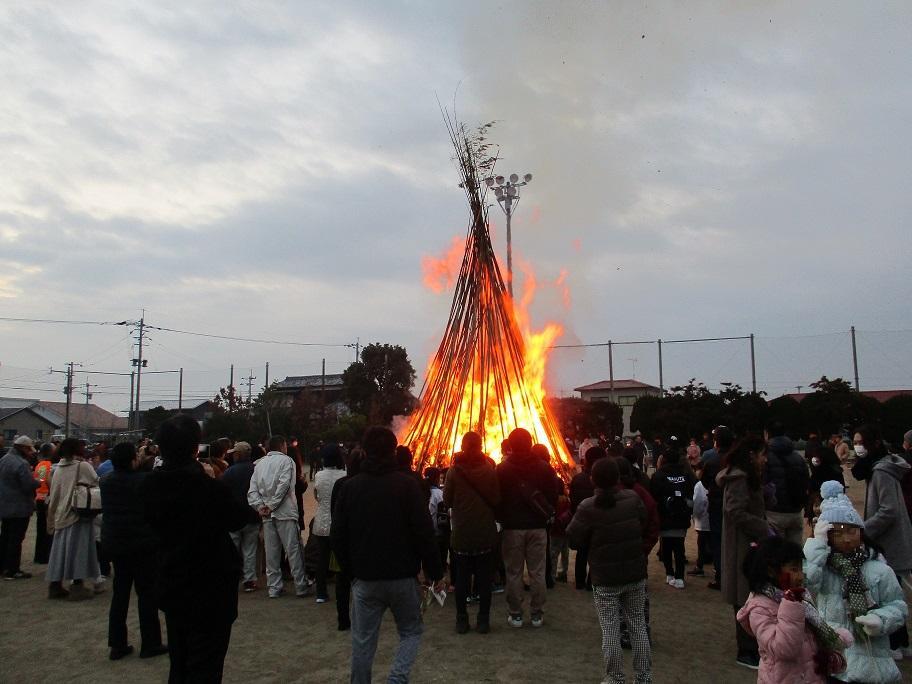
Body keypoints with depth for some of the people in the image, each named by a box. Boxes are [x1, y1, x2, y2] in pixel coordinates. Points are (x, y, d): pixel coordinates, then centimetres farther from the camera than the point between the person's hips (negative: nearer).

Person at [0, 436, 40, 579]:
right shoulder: (21, 463, -22)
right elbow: (30, 485, -24)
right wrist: (38, 482, -4)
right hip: (19, 508, -9)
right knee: (16, 539, -2)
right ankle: (12, 570, 3)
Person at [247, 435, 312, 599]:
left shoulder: (259, 464, 12)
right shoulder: (286, 460, -4)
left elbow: (252, 490, 5)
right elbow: (284, 485, -15)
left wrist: (260, 506, -1)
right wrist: (272, 505, -10)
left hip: (267, 516, 5)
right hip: (285, 512, -5)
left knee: (271, 552, 10)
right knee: (293, 549, 0)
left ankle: (274, 587, 14)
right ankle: (301, 587, 4)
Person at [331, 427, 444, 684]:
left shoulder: (349, 487, 0)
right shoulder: (407, 484, -10)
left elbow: (337, 536, 2)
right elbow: (424, 533, -12)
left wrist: (350, 570, 14)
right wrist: (435, 573, -2)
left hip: (364, 578, 2)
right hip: (402, 576, -2)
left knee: (363, 640, 14)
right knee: (410, 632, 14)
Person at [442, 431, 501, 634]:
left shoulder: (454, 471, -9)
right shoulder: (490, 470, -8)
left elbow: (447, 501, -2)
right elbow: (497, 500, -6)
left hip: (461, 534, 0)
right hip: (486, 533, 0)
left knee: (462, 577, 11)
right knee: (484, 578, 10)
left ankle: (461, 620, 15)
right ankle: (483, 620, 13)